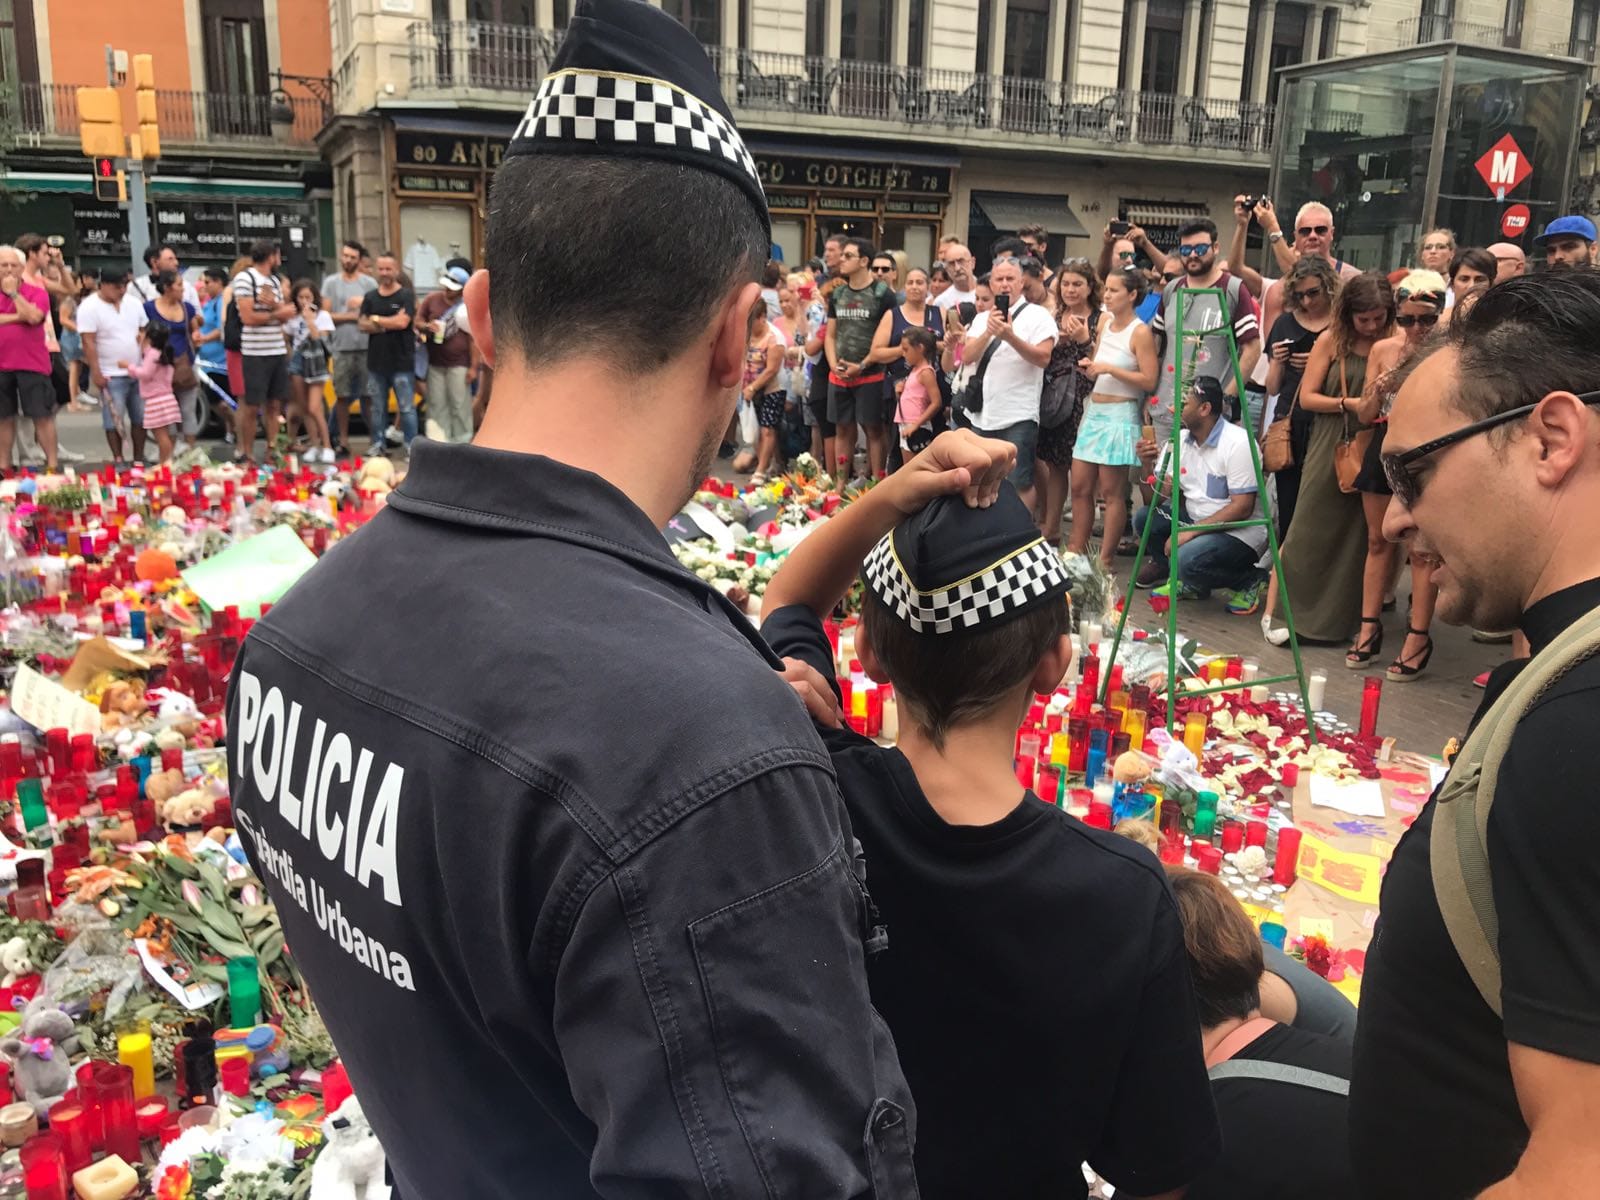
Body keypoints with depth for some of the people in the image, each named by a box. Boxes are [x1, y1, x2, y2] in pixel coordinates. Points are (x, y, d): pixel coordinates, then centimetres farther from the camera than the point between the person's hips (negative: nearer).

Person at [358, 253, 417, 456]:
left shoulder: (406, 296, -3)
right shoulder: (370, 297, 12)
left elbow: (402, 322, -16)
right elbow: (363, 325, 3)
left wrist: (376, 320, -5)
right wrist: (389, 324, -11)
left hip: (402, 361, -5)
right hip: (376, 361, 5)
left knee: (406, 407, -2)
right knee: (378, 407, 10)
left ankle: (411, 444, 5)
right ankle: (379, 443, 19)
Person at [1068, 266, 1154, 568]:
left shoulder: (1140, 332, -10)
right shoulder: (1105, 321, 10)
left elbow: (1149, 381, -16)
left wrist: (1110, 369, -18)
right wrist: (1089, 367, -2)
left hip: (1120, 415, -7)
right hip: (1094, 411, 7)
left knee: (1111, 492, -2)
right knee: (1080, 487, 9)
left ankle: (1106, 558, 5)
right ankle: (1076, 549, 19)